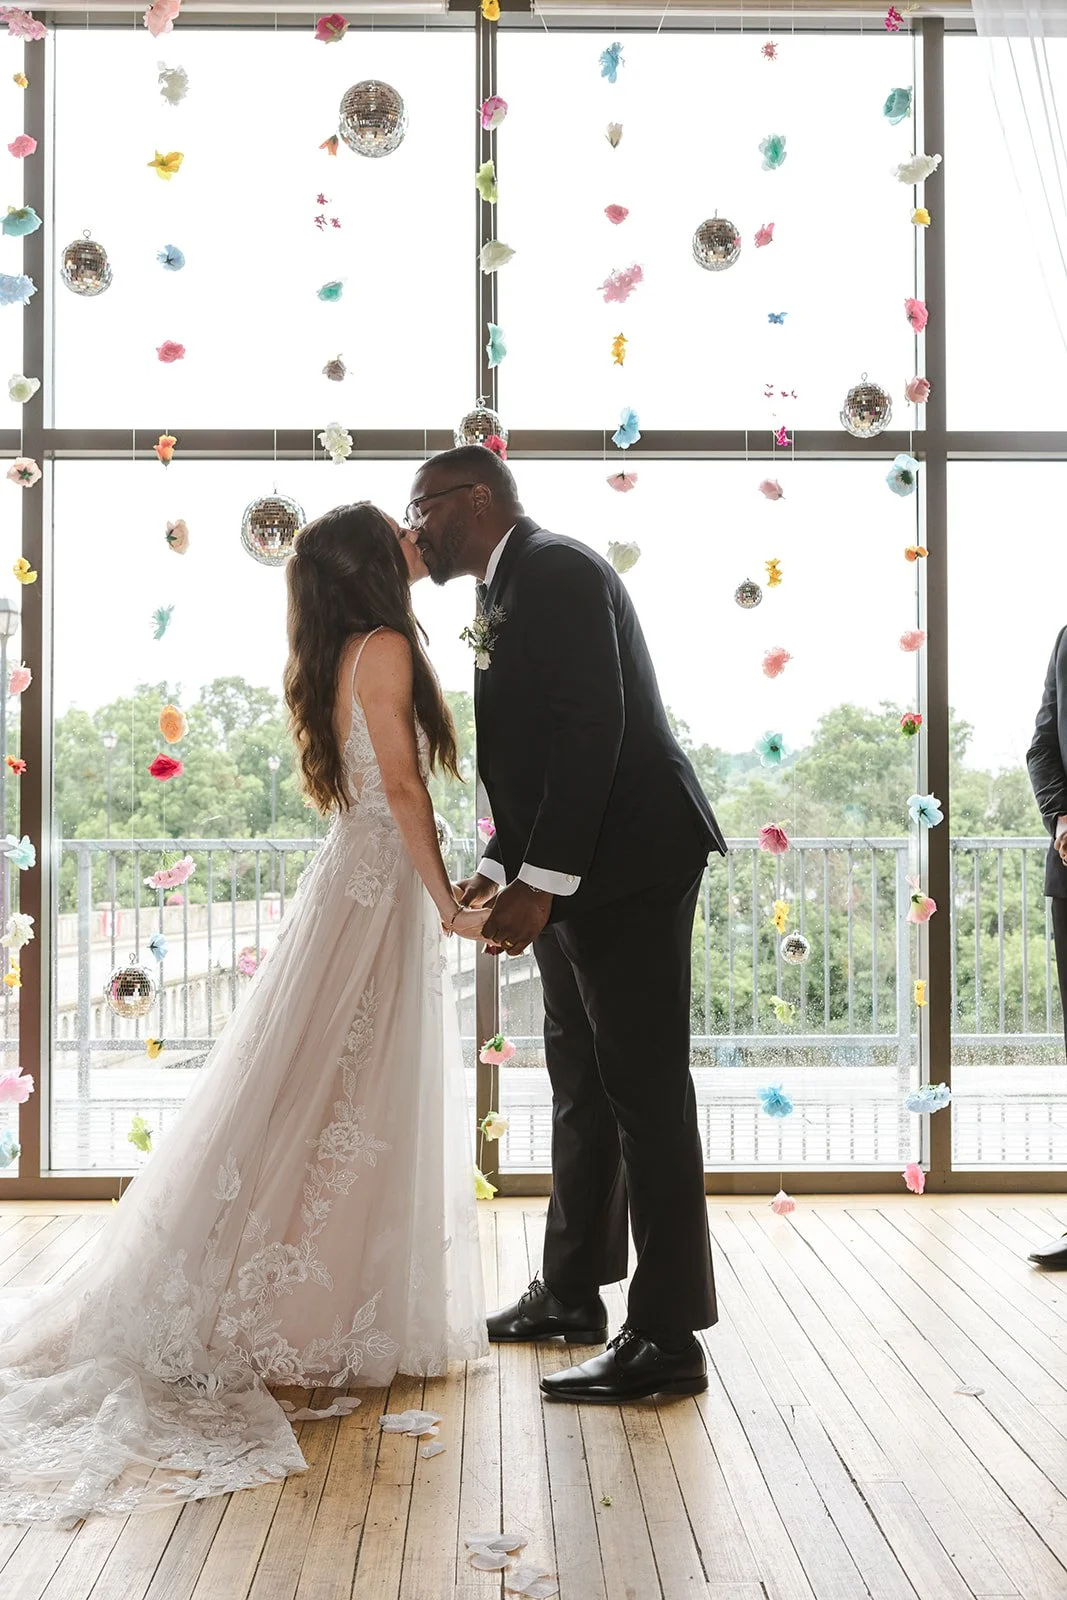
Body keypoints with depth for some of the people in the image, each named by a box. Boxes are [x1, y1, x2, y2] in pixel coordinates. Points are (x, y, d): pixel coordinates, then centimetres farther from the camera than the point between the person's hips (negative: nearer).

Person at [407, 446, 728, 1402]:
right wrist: (500, 868, 12)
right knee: (581, 1083, 17)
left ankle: (668, 1339, 1)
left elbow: (592, 726, -22)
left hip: (626, 864, -11)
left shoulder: (555, 570, -12)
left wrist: (541, 880, -24)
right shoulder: (509, 590, 19)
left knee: (644, 1090, -6)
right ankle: (572, 1293, 31)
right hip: (565, 875, 11)